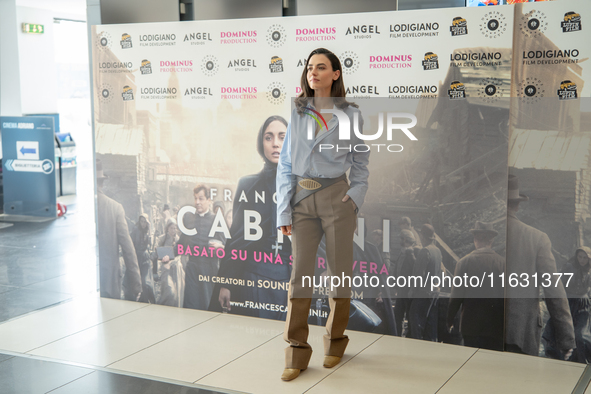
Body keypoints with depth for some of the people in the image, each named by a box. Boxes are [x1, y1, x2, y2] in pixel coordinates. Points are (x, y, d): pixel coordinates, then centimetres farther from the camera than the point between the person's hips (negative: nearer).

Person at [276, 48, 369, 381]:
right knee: (300, 271, -2)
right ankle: (297, 351, 4)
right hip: (302, 200, 1)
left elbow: (360, 163, 8)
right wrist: (284, 210, 0)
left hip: (337, 198, -1)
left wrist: (355, 198, -6)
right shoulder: (297, 114, 7)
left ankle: (336, 339, 25)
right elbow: (285, 164, 6)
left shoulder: (351, 115, 3)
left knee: (340, 270, 6)